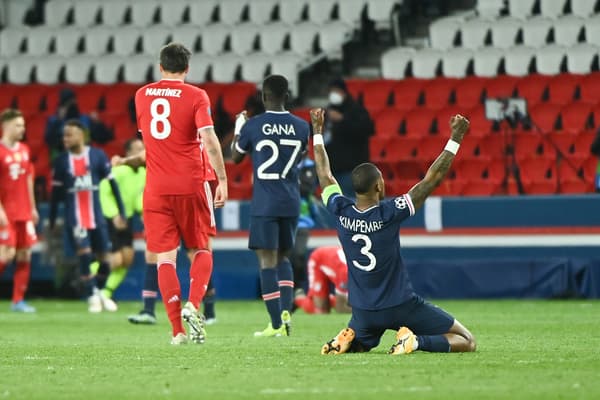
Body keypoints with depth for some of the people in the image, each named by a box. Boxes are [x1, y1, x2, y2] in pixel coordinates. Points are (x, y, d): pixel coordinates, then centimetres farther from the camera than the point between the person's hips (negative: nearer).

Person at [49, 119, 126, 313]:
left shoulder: (98, 156, -2)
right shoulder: (62, 161, 0)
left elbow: (112, 184, 3)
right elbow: (56, 193, 8)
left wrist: (121, 212, 1)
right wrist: (52, 222, 10)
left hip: (96, 217, 1)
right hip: (74, 219, -1)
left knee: (105, 260, 4)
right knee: (85, 256, -15)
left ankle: (98, 292, 30)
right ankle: (92, 297, 0)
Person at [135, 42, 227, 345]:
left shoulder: (142, 96, 9)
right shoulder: (196, 96, -3)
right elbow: (209, 140, -13)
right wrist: (222, 179, -10)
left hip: (156, 189, 2)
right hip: (190, 186, -2)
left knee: (165, 258, 1)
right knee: (200, 251, 12)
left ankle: (178, 331, -6)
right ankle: (192, 304, -13)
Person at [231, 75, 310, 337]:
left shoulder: (253, 126, -8)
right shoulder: (301, 127, 2)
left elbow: (235, 157, 8)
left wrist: (238, 128, 25)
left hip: (264, 204, -4)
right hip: (291, 202, 4)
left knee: (267, 260, -1)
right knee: (283, 257, 20)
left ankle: (276, 325, -4)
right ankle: (286, 311, 4)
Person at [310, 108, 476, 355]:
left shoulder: (341, 212, -9)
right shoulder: (389, 214, -20)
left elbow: (324, 174, 9)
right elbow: (432, 179, -17)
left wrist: (317, 132, 20)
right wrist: (455, 138, -12)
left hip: (363, 312, 5)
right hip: (401, 307, -5)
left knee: (359, 344, 37)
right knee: (466, 342, 2)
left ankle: (347, 339, 2)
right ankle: (416, 341, -21)